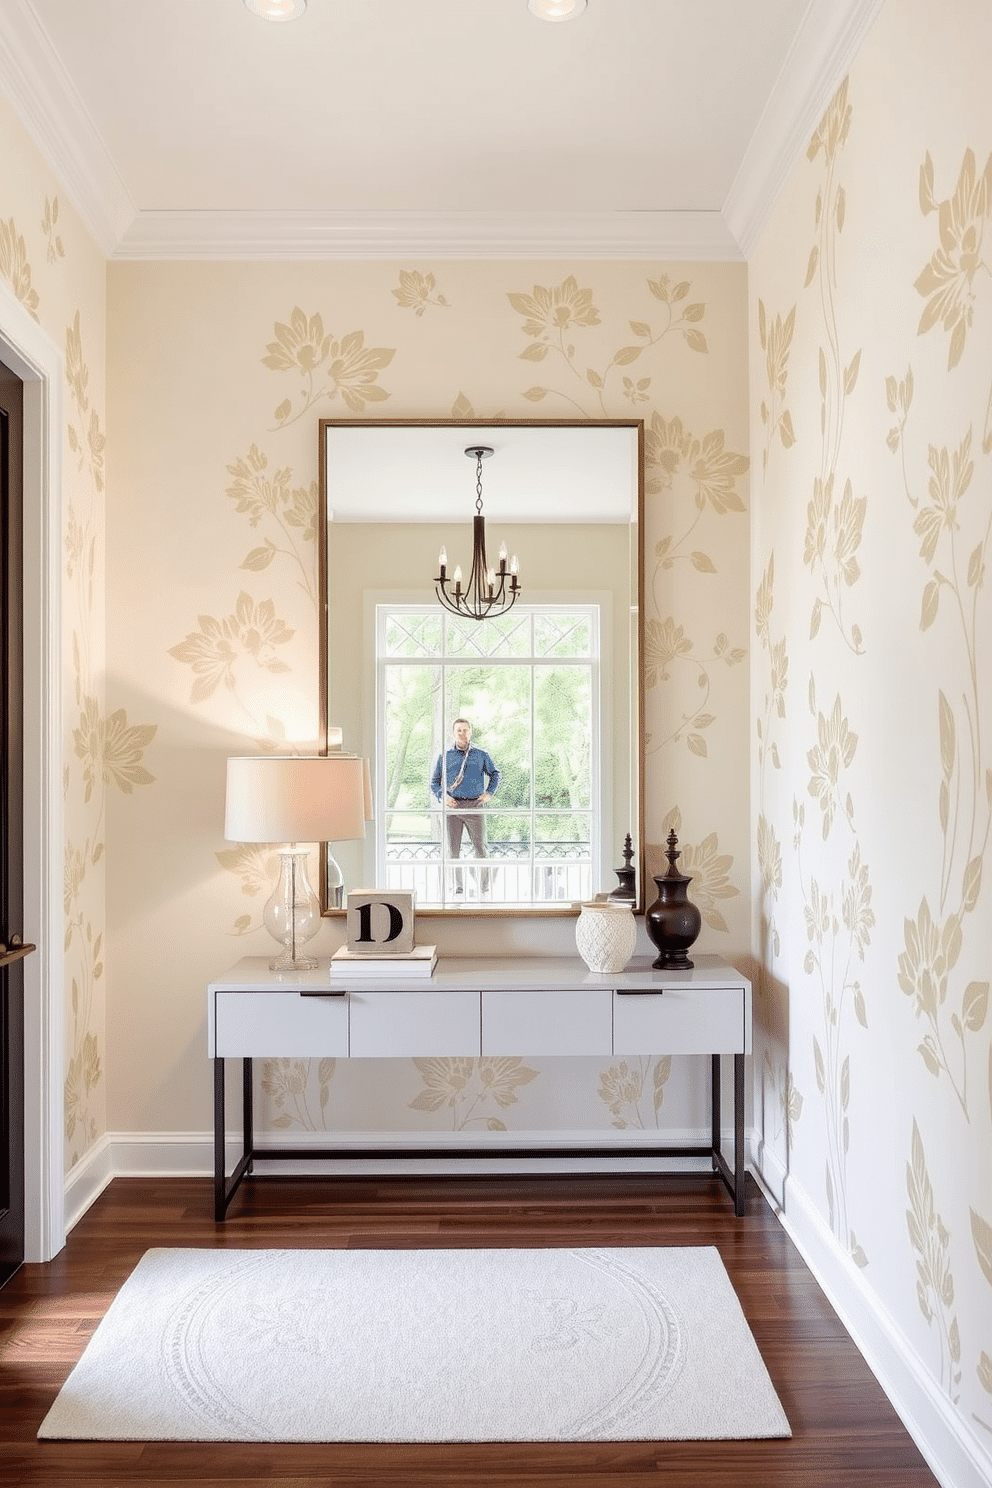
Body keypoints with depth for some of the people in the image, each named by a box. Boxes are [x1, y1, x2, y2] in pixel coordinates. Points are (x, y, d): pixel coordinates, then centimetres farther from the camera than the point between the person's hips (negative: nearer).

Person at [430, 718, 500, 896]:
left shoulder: (481, 755, 11)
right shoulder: (445, 757, 11)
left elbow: (495, 774, 23)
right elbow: (435, 782, 16)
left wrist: (489, 793, 9)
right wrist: (442, 797, -2)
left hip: (474, 807, -1)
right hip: (452, 807, 1)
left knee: (480, 847, -3)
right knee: (453, 849, 2)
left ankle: (485, 889, 6)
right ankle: (457, 888, 10)